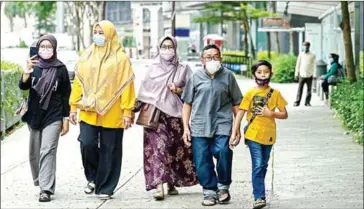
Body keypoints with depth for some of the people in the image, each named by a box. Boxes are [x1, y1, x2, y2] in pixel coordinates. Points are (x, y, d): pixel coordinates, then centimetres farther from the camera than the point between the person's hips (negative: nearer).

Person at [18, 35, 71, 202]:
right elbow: (23, 86, -12)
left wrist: (66, 119, -2)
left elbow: (66, 95, 0)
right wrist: (26, 73, -32)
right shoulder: (34, 66, 1)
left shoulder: (60, 68, -4)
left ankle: (46, 189, -16)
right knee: (34, 153, 11)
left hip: (53, 117, -3)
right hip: (34, 116, 3)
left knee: (47, 151, -13)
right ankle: (41, 182, 30)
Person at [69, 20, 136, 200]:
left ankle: (105, 187, 13)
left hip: (111, 113, -2)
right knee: (87, 144, -10)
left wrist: (127, 111, -9)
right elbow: (78, 83, 10)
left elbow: (126, 86, -4)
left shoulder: (120, 59, -2)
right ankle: (93, 177, 14)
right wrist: (73, 106, 6)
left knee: (108, 151, 3)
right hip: (88, 111, 2)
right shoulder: (86, 57, 8)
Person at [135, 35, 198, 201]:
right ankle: (159, 186, -21)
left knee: (175, 148, 2)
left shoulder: (183, 69, 8)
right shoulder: (152, 69, 11)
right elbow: (144, 93, 11)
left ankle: (172, 184, 18)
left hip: (175, 114, 1)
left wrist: (179, 90, -10)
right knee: (158, 147, -13)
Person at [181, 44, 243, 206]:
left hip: (222, 125, -1)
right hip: (200, 126, 2)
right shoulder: (196, 77, 7)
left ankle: (223, 187, 1)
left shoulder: (227, 76, 6)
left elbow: (236, 103, 11)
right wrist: (186, 127, 6)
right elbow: (187, 103, 11)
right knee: (202, 161, -1)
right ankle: (209, 192, 15)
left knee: (223, 152, -21)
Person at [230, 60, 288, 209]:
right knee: (257, 166, -11)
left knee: (263, 166, 14)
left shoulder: (275, 93, 2)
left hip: (268, 135, 3)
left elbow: (284, 114, 4)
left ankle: (259, 192, 28)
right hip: (253, 135, -3)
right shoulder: (250, 93, -2)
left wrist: (271, 113, -14)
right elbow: (240, 113, -3)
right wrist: (234, 133, -9)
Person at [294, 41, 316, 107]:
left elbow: (314, 66, 3)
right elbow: (298, 65, 9)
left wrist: (314, 75, -3)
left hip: (309, 75, 0)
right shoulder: (301, 55, 5)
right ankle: (297, 102, -2)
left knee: (309, 89, 3)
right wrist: (296, 74, 7)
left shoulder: (312, 56, 2)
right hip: (302, 75, 0)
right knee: (300, 89, -4)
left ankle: (307, 102, 10)